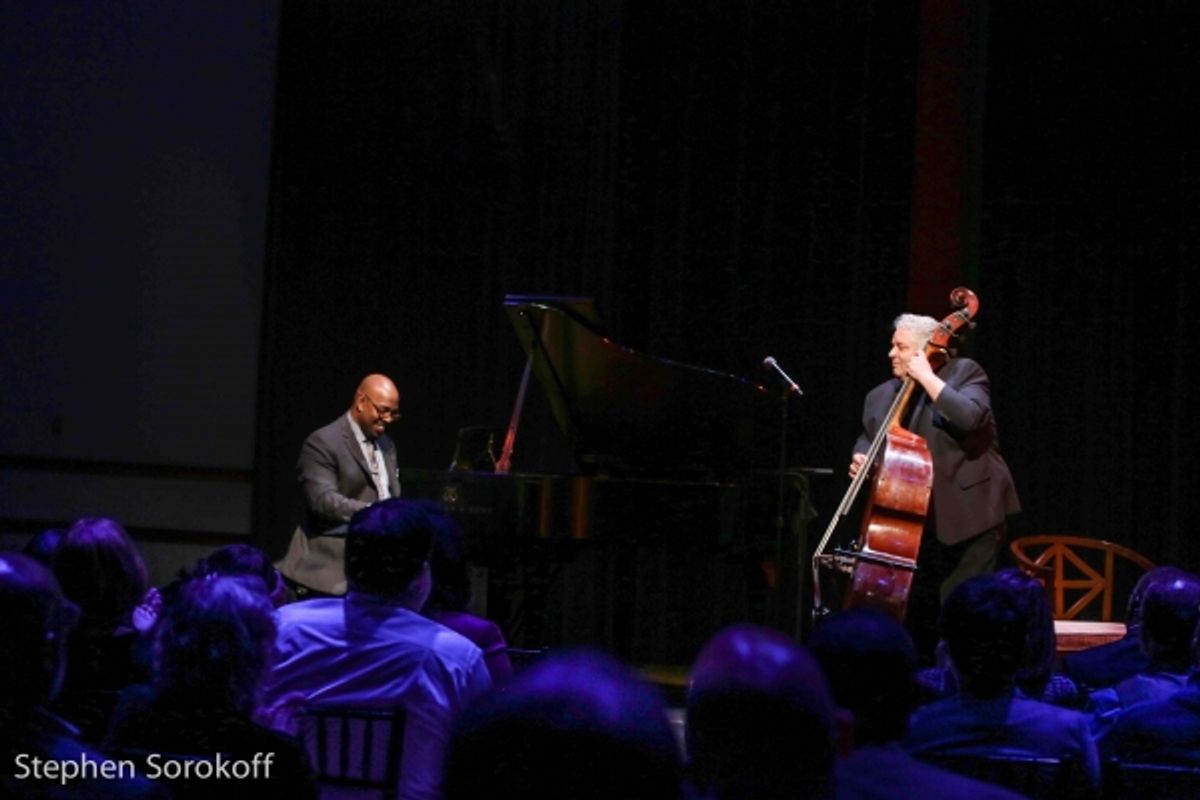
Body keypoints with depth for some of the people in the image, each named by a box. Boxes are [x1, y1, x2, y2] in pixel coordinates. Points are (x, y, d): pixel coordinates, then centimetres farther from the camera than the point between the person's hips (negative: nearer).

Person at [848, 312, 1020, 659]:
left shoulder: (964, 372, -5)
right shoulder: (882, 396, 11)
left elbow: (969, 416, -23)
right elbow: (868, 438, 22)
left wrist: (927, 377, -18)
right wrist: (861, 458, -1)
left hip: (971, 513, -6)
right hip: (920, 521, 6)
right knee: (918, 611, 9)